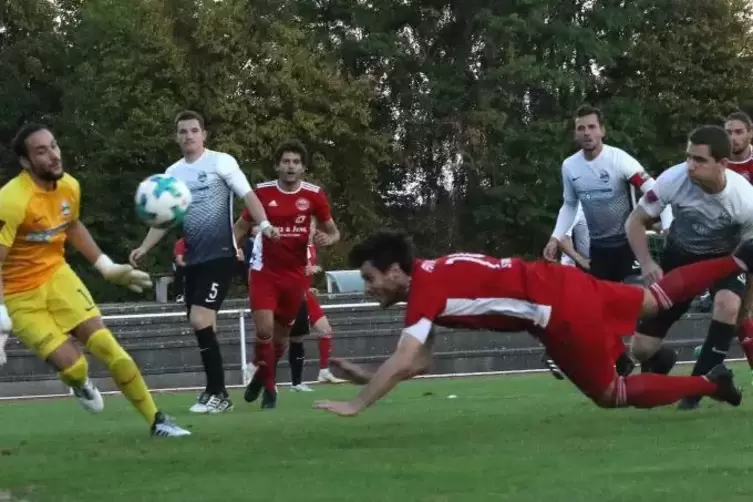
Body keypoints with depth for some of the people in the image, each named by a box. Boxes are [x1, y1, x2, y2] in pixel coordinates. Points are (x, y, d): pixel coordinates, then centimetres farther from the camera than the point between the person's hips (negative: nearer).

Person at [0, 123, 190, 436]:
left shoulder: (69, 186, -4)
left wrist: (107, 267, 17)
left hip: (57, 276, 6)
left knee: (107, 346, -7)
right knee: (73, 367, -15)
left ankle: (156, 421, 4)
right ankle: (80, 384, 25)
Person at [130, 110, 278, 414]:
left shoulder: (221, 162, -4)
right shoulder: (173, 174, 12)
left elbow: (248, 196, -8)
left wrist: (264, 224, -25)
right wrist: (144, 248, 3)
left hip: (220, 255, -7)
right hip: (193, 259, 7)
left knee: (200, 321, -16)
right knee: (201, 326, 9)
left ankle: (218, 393, -8)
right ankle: (214, 390, 20)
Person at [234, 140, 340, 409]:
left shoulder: (314, 195, -6)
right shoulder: (262, 192, -7)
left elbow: (333, 231, 4)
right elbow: (241, 227, 6)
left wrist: (327, 238, -20)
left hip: (295, 274, 2)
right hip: (265, 271, -2)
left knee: (281, 337, 12)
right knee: (264, 330, -18)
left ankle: (262, 376, 42)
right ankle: (269, 387, 4)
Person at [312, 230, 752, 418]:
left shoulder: (426, 288, -19)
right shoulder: (430, 281, 8)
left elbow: (403, 360, -28)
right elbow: (420, 363, 12)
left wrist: (357, 404, -24)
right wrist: (368, 376, 3)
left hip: (559, 309, -8)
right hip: (559, 285, 8)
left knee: (611, 393, 7)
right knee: (655, 300, 22)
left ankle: (709, 384, 15)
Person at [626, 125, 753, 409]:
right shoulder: (673, 180, -29)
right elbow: (635, 221, -12)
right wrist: (646, 263, -28)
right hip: (680, 255, 2)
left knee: (728, 304, -37)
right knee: (642, 348, -4)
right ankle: (660, 367, 37)